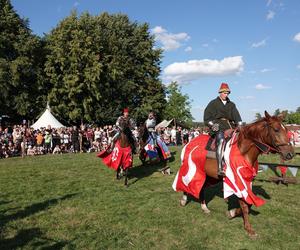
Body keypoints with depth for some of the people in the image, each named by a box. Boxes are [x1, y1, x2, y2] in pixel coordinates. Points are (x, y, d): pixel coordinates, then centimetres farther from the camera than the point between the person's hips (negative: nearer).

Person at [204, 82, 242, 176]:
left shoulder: (231, 105, 23)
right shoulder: (213, 103, 11)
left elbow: (236, 116, 13)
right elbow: (207, 117, 5)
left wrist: (239, 125, -5)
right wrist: (212, 124, -11)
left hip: (230, 126, 6)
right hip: (217, 126, -5)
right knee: (221, 140, -34)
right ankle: (220, 168, -41)